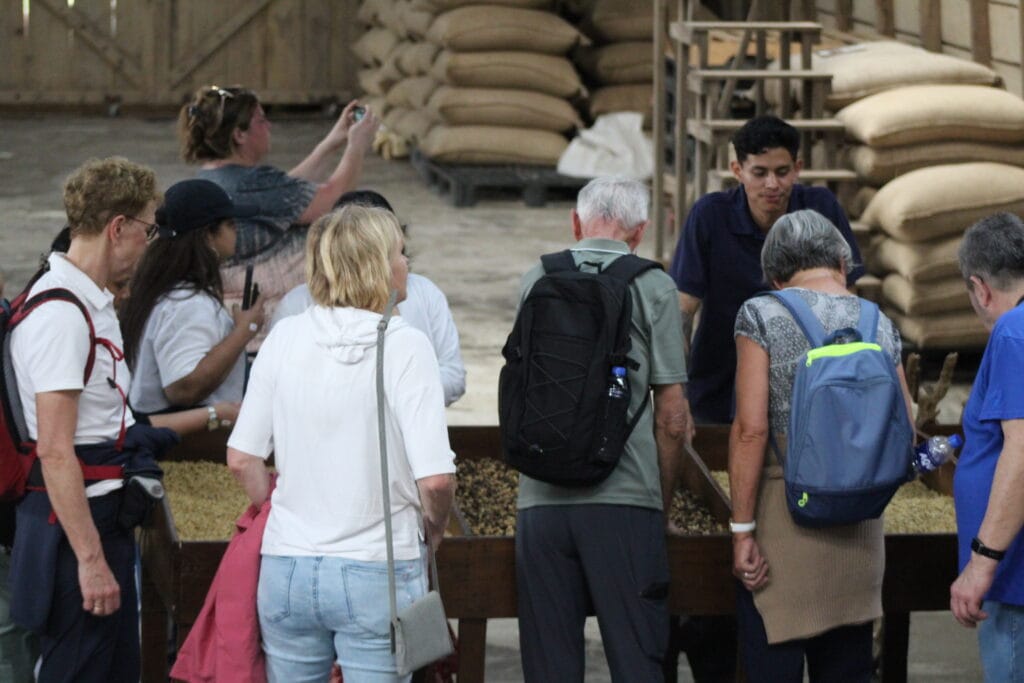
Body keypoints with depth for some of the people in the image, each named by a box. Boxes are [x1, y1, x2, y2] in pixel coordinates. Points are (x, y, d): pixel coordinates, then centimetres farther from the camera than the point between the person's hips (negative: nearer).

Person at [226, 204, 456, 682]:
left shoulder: (285, 338, 1)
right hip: (377, 571, -4)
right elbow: (435, 477, -15)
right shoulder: (404, 346, -10)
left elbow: (241, 458, 3)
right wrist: (433, 528, 4)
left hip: (287, 568, 4)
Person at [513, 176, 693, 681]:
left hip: (540, 500, 3)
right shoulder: (653, 288, 0)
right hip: (624, 500, -3)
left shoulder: (535, 281, 11)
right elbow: (672, 416, -2)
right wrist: (663, 502, 12)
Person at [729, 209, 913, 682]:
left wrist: (742, 530, -9)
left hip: (783, 515, -4)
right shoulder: (880, 325, 6)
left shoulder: (762, 315, -5)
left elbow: (751, 428, -12)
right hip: (859, 531, 4)